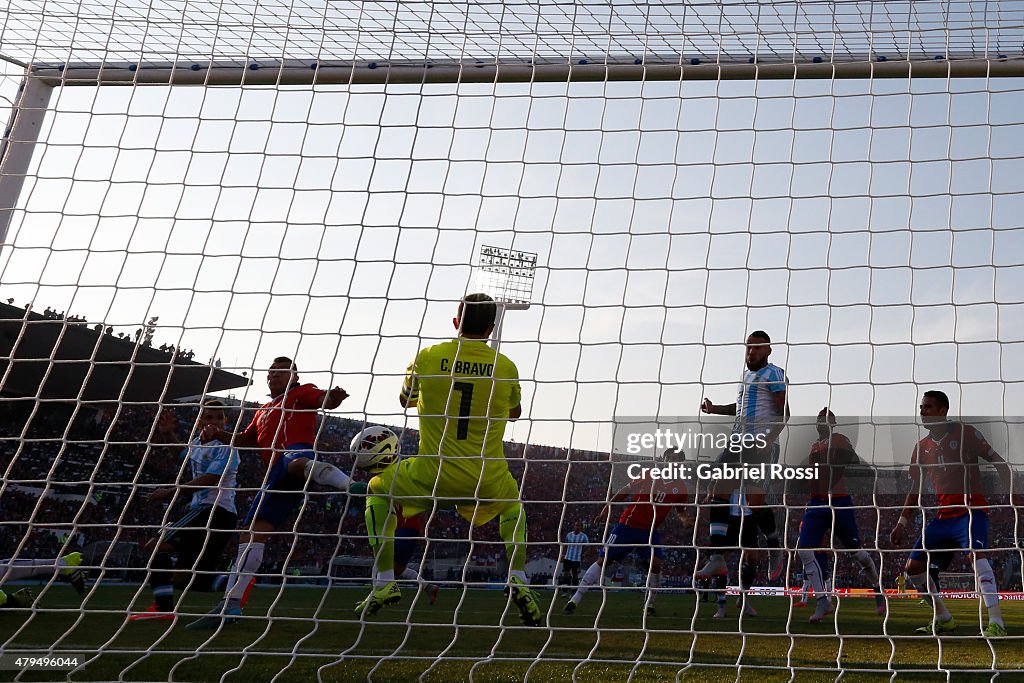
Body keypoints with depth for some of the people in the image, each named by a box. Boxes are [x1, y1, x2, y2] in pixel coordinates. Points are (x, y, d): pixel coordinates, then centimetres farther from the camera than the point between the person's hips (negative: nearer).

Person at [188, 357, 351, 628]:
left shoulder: (301, 393, 16)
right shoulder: (264, 411, 39)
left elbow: (324, 401, -5)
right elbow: (244, 440, 45)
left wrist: (333, 397, -31)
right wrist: (218, 434, 24)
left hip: (297, 452, -8)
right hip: (276, 475, 8)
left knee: (297, 463, -47)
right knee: (252, 532, 2)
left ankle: (353, 487, -73)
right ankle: (231, 605, 2)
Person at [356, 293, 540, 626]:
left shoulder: (427, 358, -3)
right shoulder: (506, 367, -1)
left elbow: (406, 401, 17)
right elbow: (515, 412, 20)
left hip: (432, 475, -2)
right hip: (488, 482, 2)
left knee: (379, 490, 26)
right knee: (512, 504, 35)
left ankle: (385, 582, 15)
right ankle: (518, 579, 15)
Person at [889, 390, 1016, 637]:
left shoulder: (965, 432, -3)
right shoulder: (921, 448, 12)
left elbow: (997, 461, -3)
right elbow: (915, 490, 17)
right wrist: (902, 524, 11)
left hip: (971, 510, -7)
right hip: (942, 515, 7)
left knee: (975, 552, -33)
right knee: (913, 566, 1)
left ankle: (996, 623, -36)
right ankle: (944, 620, 15)